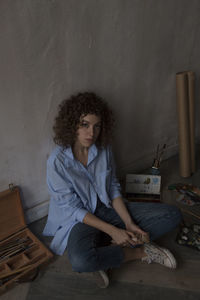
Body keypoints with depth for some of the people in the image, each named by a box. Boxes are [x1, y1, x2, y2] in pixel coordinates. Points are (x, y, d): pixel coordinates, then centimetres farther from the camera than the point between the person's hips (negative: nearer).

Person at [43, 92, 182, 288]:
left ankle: (110, 248, -14)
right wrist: (112, 231, -20)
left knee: (172, 215, -5)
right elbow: (73, 209, -16)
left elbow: (113, 188, 1)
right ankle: (140, 252, -9)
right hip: (81, 219, -4)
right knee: (80, 261, -38)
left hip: (109, 207, 5)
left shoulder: (104, 148, -7)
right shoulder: (57, 161, -20)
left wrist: (129, 223, -10)